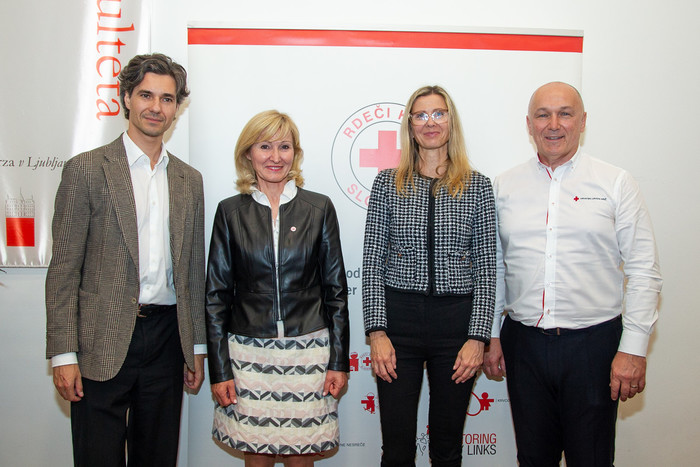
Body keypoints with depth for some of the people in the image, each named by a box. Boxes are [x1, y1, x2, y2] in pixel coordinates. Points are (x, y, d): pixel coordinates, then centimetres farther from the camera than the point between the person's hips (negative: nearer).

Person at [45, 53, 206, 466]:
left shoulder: (189, 180, 10)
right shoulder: (86, 170, -3)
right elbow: (64, 270, -5)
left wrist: (197, 346, 12)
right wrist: (64, 354, -10)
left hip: (166, 339, 4)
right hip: (102, 346, -4)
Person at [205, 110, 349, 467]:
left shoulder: (319, 208, 3)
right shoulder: (230, 211, 3)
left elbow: (335, 289, 4)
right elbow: (217, 293, 4)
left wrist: (339, 361, 1)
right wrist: (219, 369, 0)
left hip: (308, 352, 0)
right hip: (248, 353, 0)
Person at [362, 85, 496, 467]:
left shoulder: (477, 186, 4)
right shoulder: (387, 183, 3)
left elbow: (486, 267, 2)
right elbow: (372, 263, 1)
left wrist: (478, 336, -5)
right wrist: (377, 331, -7)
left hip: (457, 320, 1)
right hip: (399, 318, 0)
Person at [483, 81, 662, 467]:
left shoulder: (615, 183, 0)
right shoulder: (504, 186, 6)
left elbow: (643, 270, -2)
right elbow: (492, 266, 11)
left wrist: (634, 348, -8)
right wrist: (491, 336, 8)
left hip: (594, 344, -2)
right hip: (522, 343, 2)